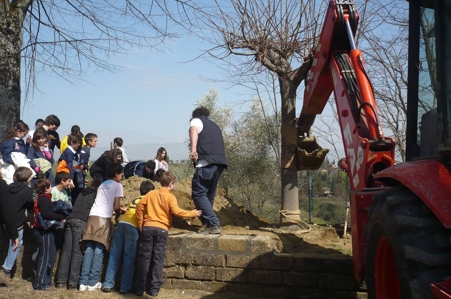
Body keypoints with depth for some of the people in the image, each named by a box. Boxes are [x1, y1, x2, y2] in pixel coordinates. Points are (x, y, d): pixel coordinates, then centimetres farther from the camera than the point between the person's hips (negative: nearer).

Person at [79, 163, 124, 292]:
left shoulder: (102, 185, 25)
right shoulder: (118, 185, 6)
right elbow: (116, 207, -1)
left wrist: (120, 209, 42)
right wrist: (118, 216, 19)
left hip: (93, 216, 6)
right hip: (104, 218, -5)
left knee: (89, 250, 4)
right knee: (99, 251, -2)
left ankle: (83, 282, 2)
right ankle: (93, 282, 0)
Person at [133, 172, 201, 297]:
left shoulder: (151, 193, 12)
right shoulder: (170, 196, 1)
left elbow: (140, 206, 5)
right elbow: (176, 211, -12)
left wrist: (140, 225, 11)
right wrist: (192, 213, -2)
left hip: (147, 227, 3)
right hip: (161, 230, -3)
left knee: (143, 259, 6)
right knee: (158, 260, 5)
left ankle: (139, 288, 8)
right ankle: (154, 289, 6)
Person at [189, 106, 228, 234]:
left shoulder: (197, 120, 11)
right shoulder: (215, 126, 32)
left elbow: (193, 131, -12)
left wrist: (193, 150, -27)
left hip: (207, 163, -7)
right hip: (220, 163, 7)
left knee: (198, 194, -5)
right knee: (209, 195, 16)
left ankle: (213, 224, -14)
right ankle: (207, 224, 16)